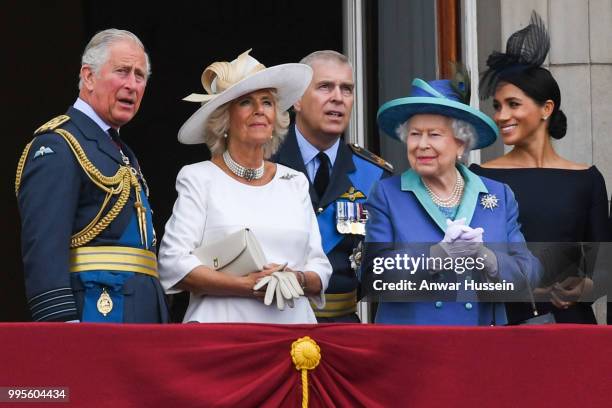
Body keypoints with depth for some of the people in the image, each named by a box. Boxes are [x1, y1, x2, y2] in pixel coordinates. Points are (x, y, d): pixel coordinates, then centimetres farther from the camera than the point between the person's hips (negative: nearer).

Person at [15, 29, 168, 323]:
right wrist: (61, 324, -27)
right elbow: (44, 251, -18)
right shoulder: (57, 147, -8)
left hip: (142, 317, 9)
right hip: (96, 313, -9)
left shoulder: (123, 155, 23)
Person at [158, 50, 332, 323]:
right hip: (223, 327, -3)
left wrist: (298, 280, -8)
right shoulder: (199, 178, 3)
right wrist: (247, 285, -14)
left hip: (293, 322, 3)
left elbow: (321, 269, 14)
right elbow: (172, 264, -6)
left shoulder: (295, 182, 15)